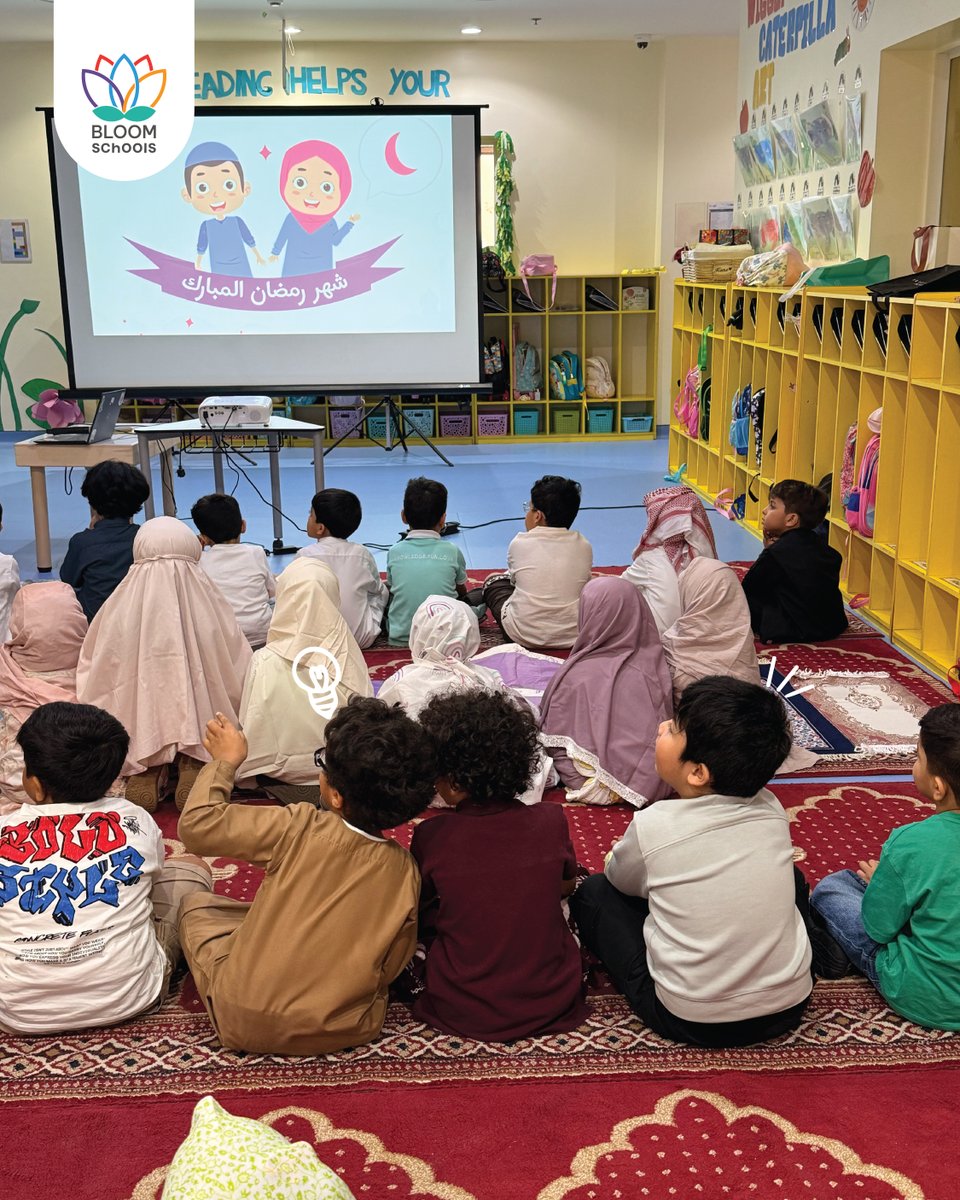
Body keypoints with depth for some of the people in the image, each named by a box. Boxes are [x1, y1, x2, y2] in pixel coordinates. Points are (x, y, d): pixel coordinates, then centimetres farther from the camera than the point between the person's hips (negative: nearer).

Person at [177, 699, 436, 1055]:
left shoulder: (299, 829, -22)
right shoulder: (405, 872, -10)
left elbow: (197, 826, -15)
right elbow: (392, 965, -1)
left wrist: (226, 761, 1)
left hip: (248, 1025, -4)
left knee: (195, 905, 18)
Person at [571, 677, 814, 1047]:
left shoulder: (653, 826, -16)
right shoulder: (772, 811, -5)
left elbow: (620, 879, 6)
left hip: (690, 1020, -4)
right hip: (788, 1006, 4)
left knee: (594, 891, 11)